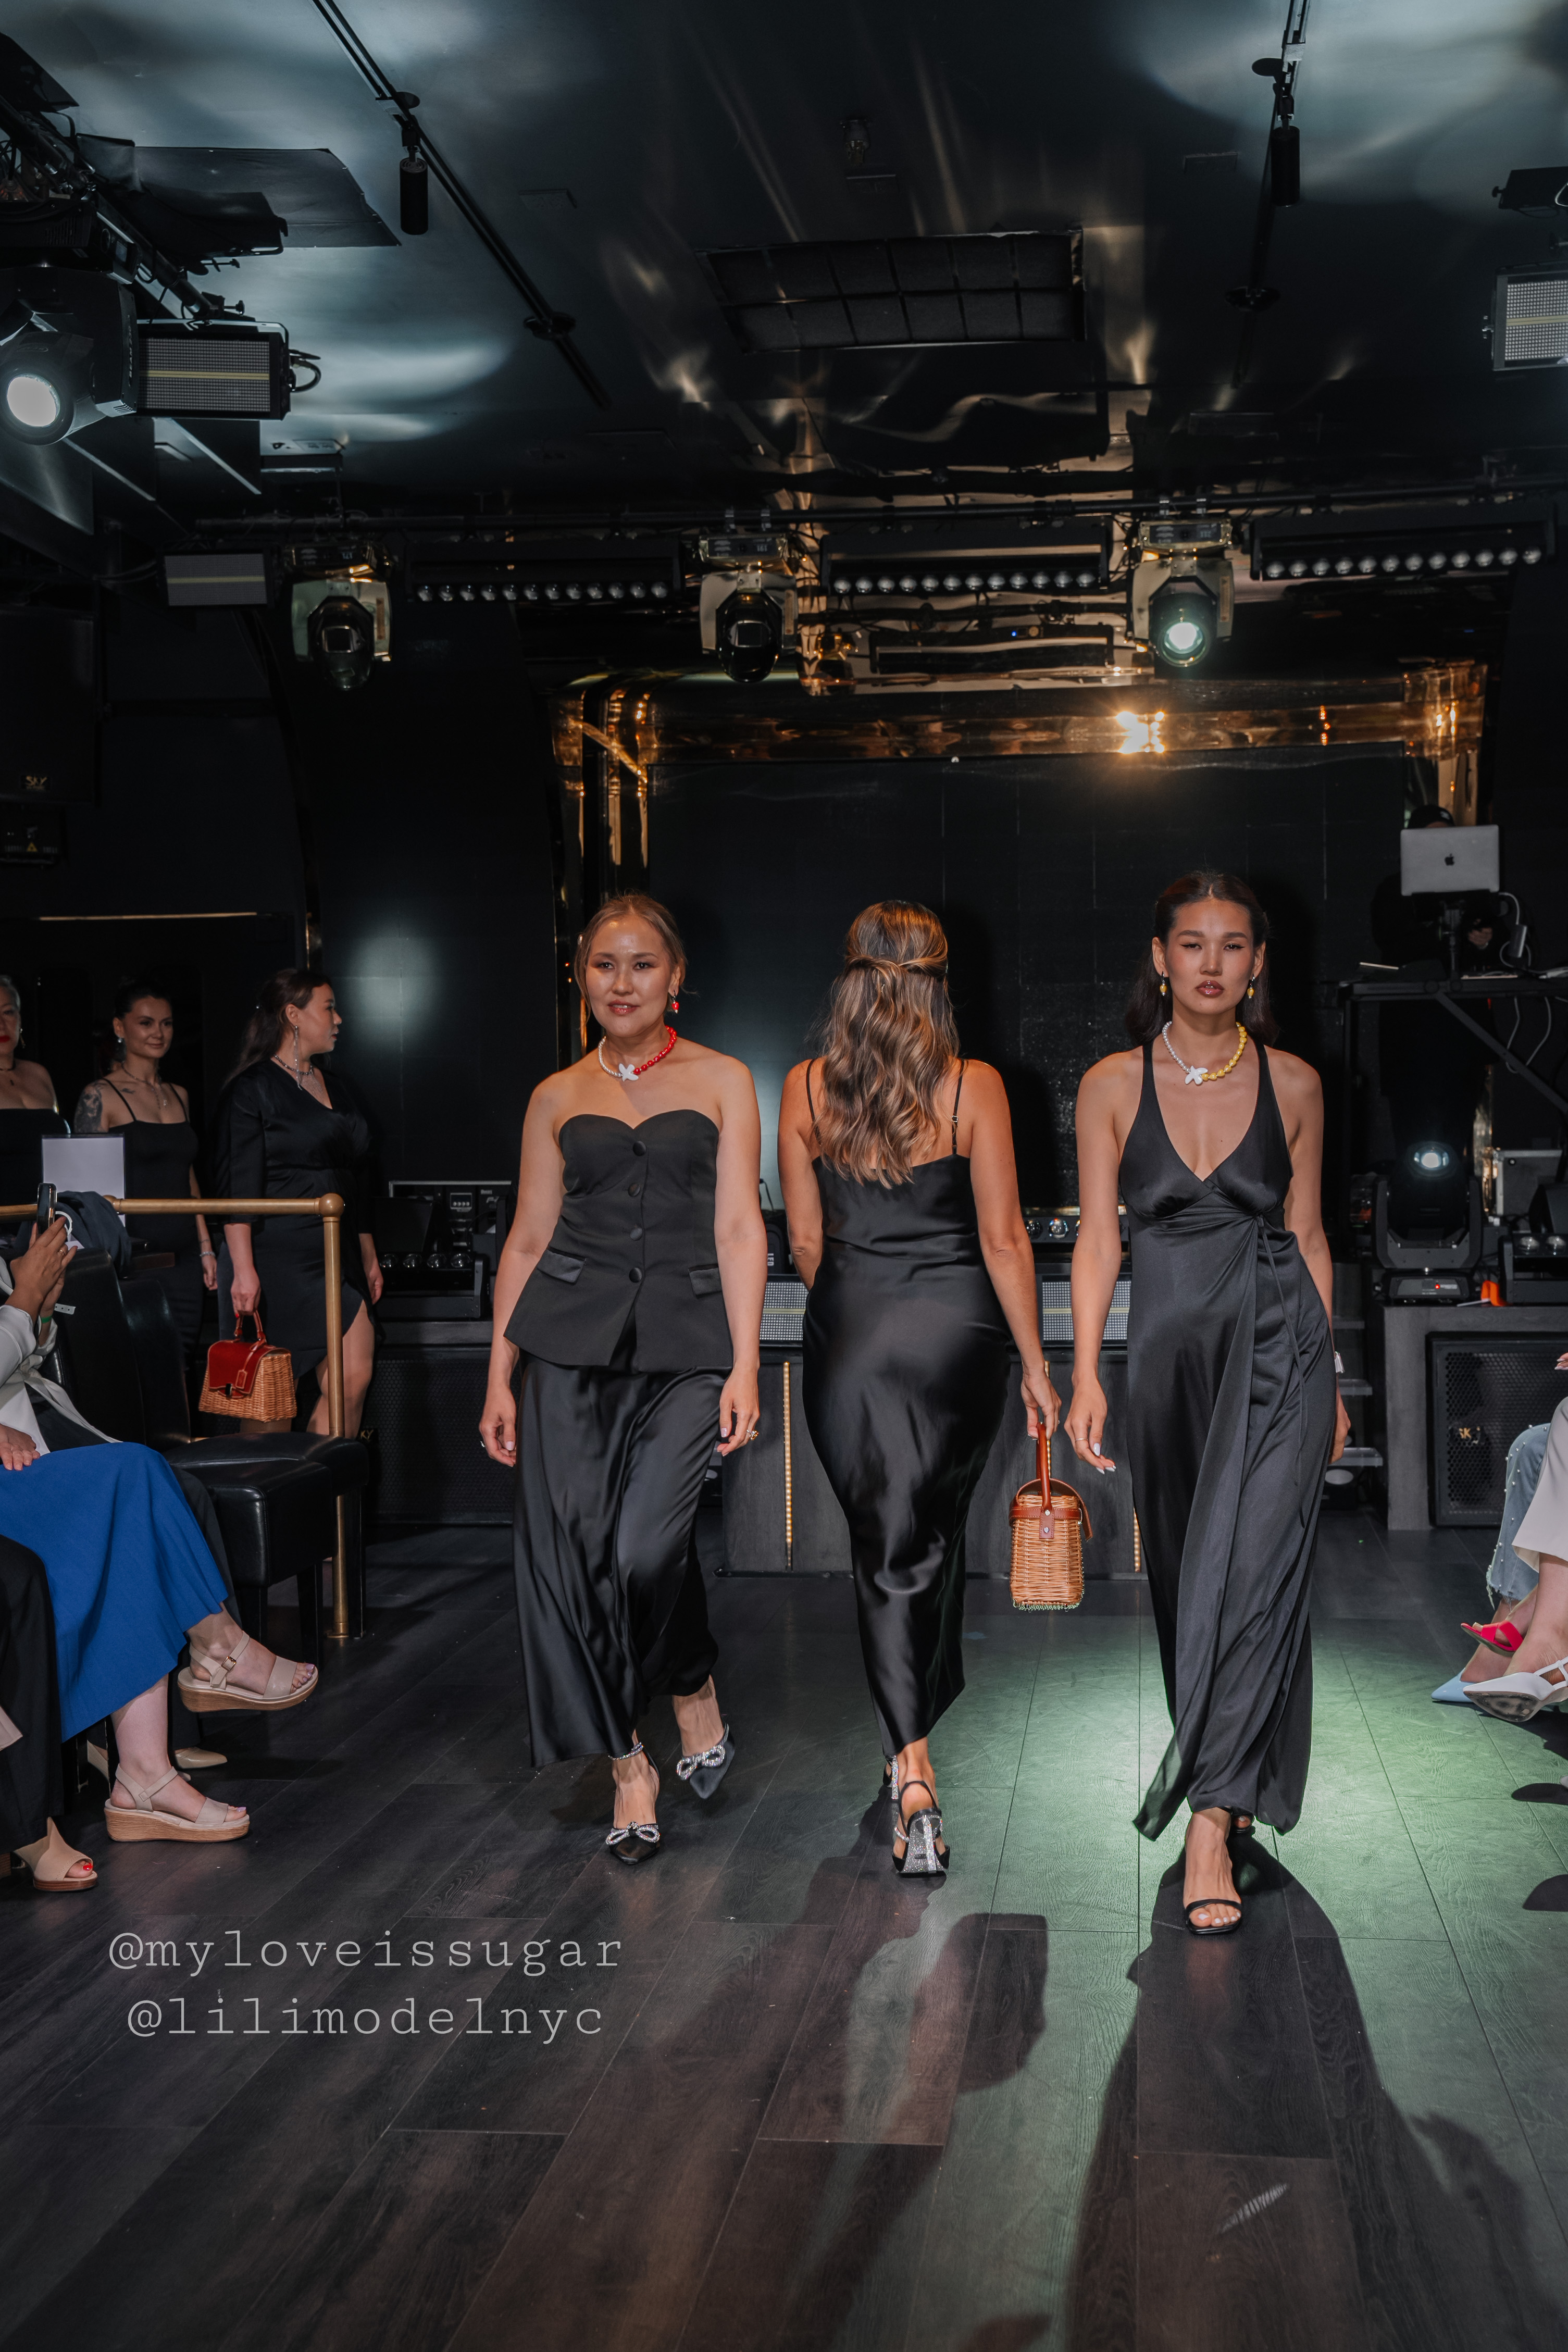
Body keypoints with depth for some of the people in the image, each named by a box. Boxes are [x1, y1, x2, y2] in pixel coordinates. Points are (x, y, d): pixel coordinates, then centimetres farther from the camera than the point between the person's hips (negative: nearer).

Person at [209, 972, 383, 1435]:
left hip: (337, 1258, 7)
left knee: (354, 1378, -3)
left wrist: (368, 1255, 21)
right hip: (277, 1257, -7)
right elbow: (237, 1188, -12)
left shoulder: (339, 1089, 18)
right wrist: (243, 1269, -19)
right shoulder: (252, 1090, -5)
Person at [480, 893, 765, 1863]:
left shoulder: (722, 1081, 7)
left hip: (687, 1342, -2)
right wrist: (500, 1376, 7)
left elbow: (740, 1229, 1)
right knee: (569, 1554, -4)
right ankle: (631, 1767, 12)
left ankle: (698, 1698, 14)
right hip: (572, 1338, 3)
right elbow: (528, 1240, 13)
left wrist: (744, 1367, -8)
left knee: (646, 1547, -17)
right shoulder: (558, 1097, 13)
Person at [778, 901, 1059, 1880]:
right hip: (957, 1331, -1)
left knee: (885, 1546, 6)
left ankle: (914, 1774, -3)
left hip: (849, 1335, 1)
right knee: (937, 1532, 17)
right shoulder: (974, 1088, -8)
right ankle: (923, 1717, 33)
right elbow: (1004, 1240, -6)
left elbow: (806, 1239, 4)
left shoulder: (804, 1091, -2)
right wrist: (1035, 1364, 3)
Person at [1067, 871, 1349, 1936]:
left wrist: (1329, 1375, 10)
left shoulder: (1293, 1084, 4)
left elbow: (1308, 1234, 10)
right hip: (1168, 1344, 2)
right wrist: (1086, 1373, -6)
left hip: (1278, 1340, -2)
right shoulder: (1113, 1085, 3)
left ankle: (1211, 1816, -14)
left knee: (1250, 1572, -14)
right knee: (1186, 1578, 11)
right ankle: (1229, 1775, 29)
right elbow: (1098, 1239, 2)